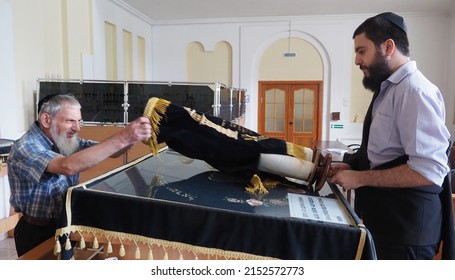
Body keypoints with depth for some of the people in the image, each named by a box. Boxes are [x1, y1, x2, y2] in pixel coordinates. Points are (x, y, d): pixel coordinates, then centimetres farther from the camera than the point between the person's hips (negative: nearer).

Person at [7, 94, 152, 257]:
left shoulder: (64, 140, 0)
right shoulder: (25, 147, -22)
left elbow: (109, 151, -5)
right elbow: (68, 167, -40)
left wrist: (131, 137, -28)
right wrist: (122, 138, -45)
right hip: (37, 233, -5)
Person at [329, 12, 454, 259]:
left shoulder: (414, 91, -20)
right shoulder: (388, 89, 9)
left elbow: (429, 170, -26)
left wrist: (360, 178, -20)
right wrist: (352, 166, 4)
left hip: (403, 225, -9)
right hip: (379, 216, 9)